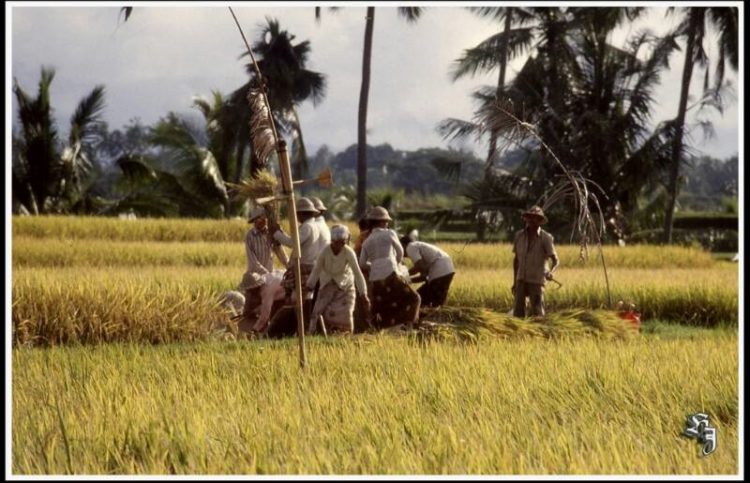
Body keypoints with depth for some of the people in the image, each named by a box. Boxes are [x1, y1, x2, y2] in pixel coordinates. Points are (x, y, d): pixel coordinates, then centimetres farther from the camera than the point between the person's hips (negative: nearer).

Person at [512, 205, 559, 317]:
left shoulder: (546, 238, -12)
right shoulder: (519, 235, 1)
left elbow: (556, 260, -12)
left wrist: (550, 272, -35)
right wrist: (515, 281, 12)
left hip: (537, 281, -3)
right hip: (521, 280, 3)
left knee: (537, 313, -6)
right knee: (518, 312, -4)